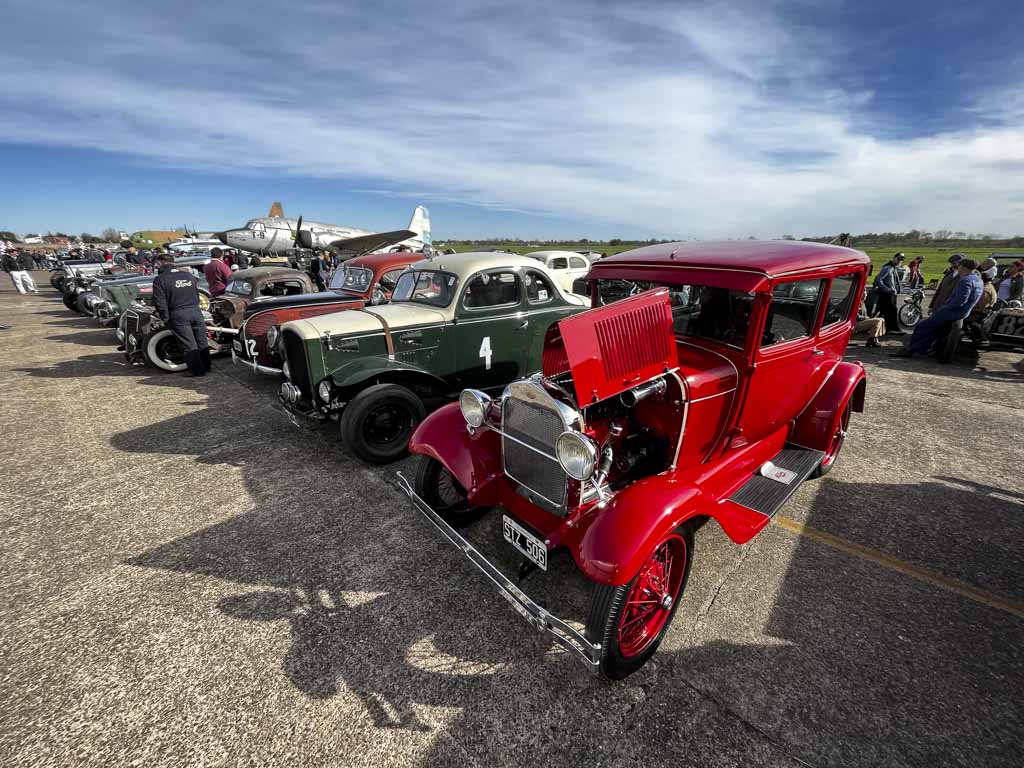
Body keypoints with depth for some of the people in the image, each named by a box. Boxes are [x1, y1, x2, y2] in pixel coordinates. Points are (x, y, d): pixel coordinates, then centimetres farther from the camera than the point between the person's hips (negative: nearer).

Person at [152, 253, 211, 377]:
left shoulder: (160, 280, -6)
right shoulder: (189, 275, 9)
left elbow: (160, 303, -9)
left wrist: (166, 319, 0)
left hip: (178, 315, -4)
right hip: (196, 311, 4)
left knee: (189, 345, 1)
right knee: (202, 342, 12)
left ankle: (197, 370, 5)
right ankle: (206, 366, 21)